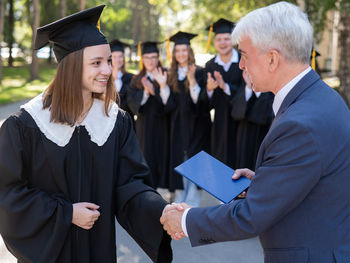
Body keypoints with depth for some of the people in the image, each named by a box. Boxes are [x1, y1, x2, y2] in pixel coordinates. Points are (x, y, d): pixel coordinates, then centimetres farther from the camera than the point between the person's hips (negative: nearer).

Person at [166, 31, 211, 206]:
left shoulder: (199, 72, -4)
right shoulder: (172, 75, 10)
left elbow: (200, 100, -13)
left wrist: (192, 81, -26)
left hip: (195, 124, -4)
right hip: (178, 125, 5)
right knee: (178, 160, 6)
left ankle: (192, 202, 2)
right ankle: (179, 201, 14)